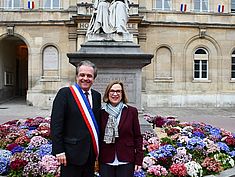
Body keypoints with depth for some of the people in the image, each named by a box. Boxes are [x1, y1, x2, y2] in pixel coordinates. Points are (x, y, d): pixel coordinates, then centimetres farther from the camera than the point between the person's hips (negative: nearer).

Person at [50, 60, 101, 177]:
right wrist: (59, 151, -15)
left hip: (91, 154, 6)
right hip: (72, 153, -5)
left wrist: (98, 149, 12)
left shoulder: (97, 96, 9)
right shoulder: (65, 93, -9)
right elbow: (56, 124, -12)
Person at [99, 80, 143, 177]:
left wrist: (138, 160, -2)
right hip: (105, 161, 1)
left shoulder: (131, 111, 1)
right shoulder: (101, 112, 3)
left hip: (126, 161, -1)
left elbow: (138, 137, 2)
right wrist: (95, 160, 5)